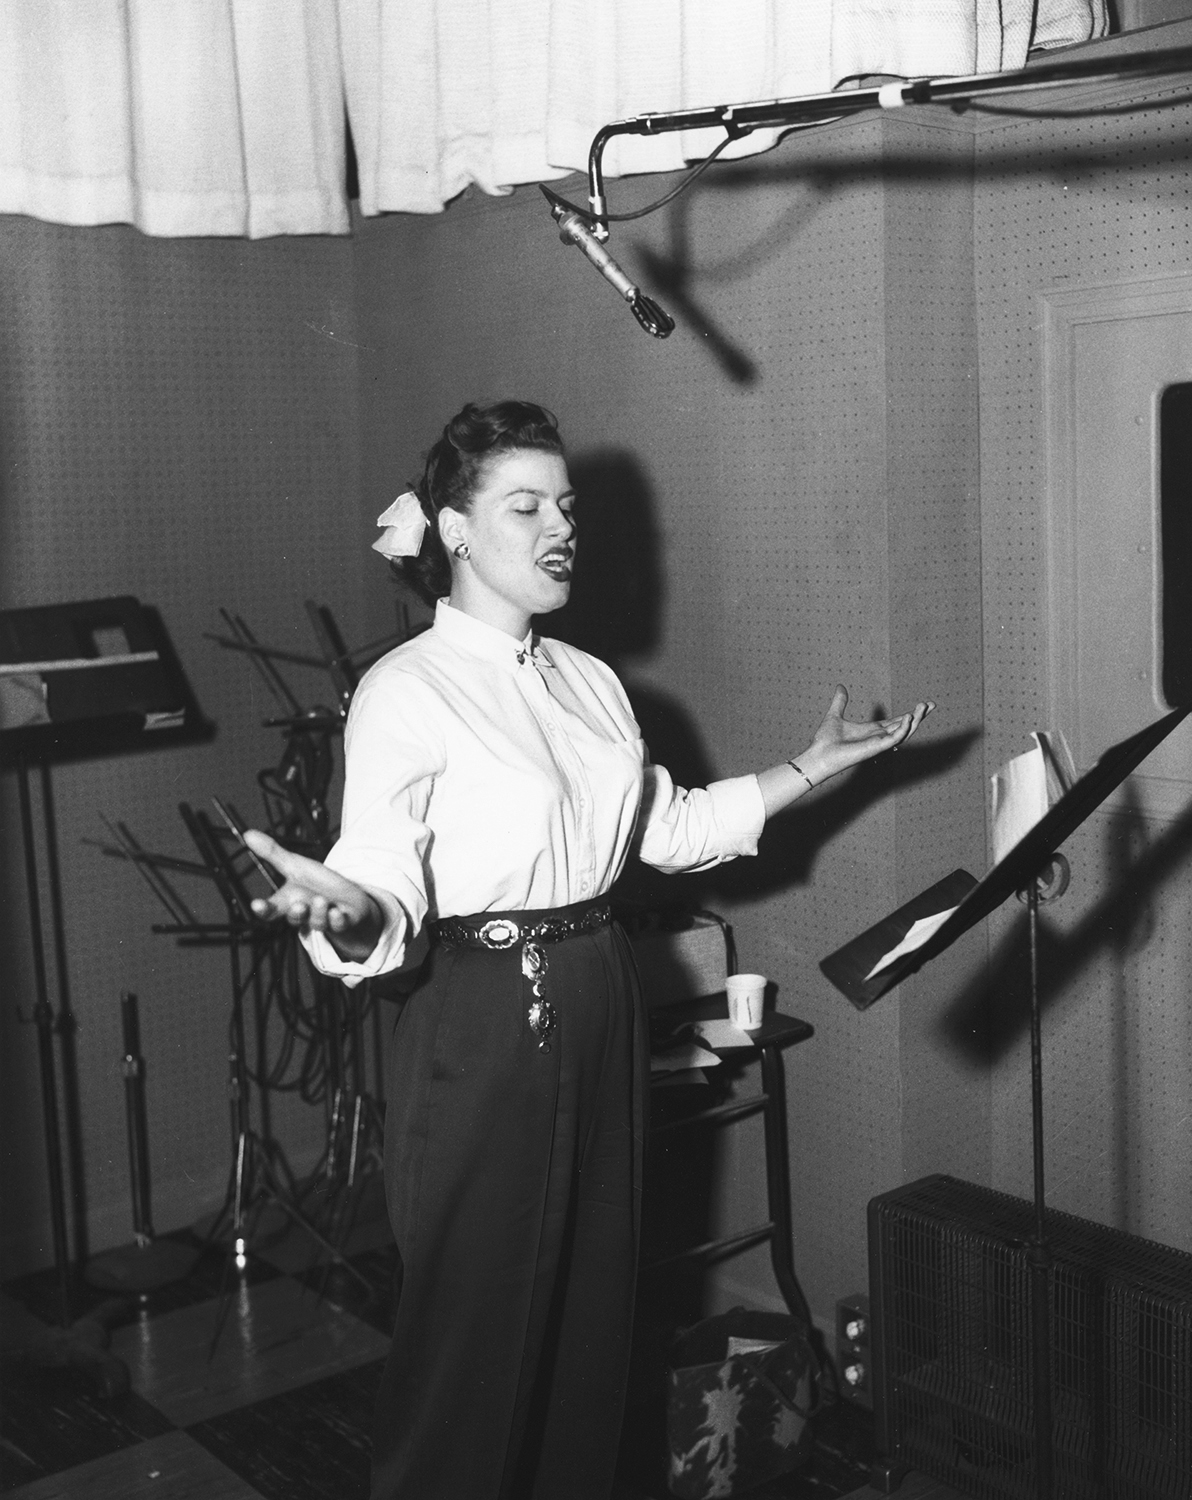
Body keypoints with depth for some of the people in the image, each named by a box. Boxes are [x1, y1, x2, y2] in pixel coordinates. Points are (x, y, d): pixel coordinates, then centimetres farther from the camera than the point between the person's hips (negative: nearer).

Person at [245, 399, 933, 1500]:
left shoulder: (590, 682, 12)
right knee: (476, 1328, 4)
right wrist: (344, 912, -43)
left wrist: (818, 765, 16)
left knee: (595, 1315, 15)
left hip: (601, 1009, 7)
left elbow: (673, 829, 17)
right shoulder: (404, 691, -11)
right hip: (482, 1020, -7)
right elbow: (385, 885, -20)